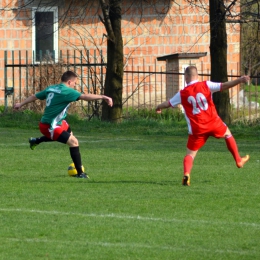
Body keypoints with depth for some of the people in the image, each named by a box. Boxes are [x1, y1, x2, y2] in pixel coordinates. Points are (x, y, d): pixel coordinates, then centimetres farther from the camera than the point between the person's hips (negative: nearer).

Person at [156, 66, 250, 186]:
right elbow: (224, 86, -13)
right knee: (227, 133, 30)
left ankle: (186, 174, -20)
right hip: (213, 122, 0)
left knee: (190, 154, 7)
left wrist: (158, 107, 34)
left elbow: (167, 104, 14)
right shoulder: (206, 85, -3)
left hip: (197, 129, 0)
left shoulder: (182, 94, 1)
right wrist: (240, 80, -15)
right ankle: (238, 160, 37)